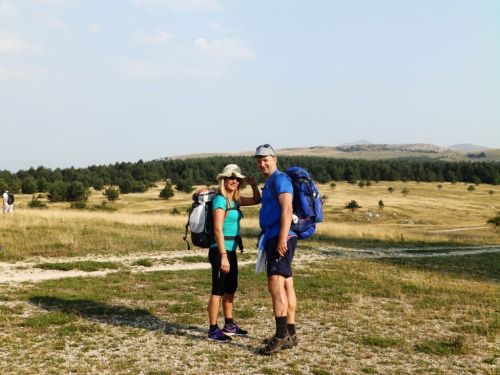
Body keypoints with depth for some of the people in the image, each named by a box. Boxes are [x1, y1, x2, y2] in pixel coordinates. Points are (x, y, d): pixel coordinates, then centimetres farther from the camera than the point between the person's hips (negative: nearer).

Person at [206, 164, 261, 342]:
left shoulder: (235, 200, 11)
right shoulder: (220, 200, -14)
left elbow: (257, 200, 24)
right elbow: (218, 229, -20)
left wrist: (253, 184, 5)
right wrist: (223, 256, -24)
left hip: (231, 251, 9)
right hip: (220, 251, -9)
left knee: (231, 288, 18)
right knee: (218, 290, -4)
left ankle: (229, 325, 31)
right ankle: (213, 330, 4)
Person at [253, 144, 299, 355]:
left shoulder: (280, 179, -8)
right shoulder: (270, 182, 21)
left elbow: (287, 210, -19)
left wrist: (282, 238, -27)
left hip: (280, 238, -10)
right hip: (274, 238, 10)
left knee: (276, 284, -15)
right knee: (286, 285, 10)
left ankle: (281, 335, -17)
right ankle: (290, 334, 15)